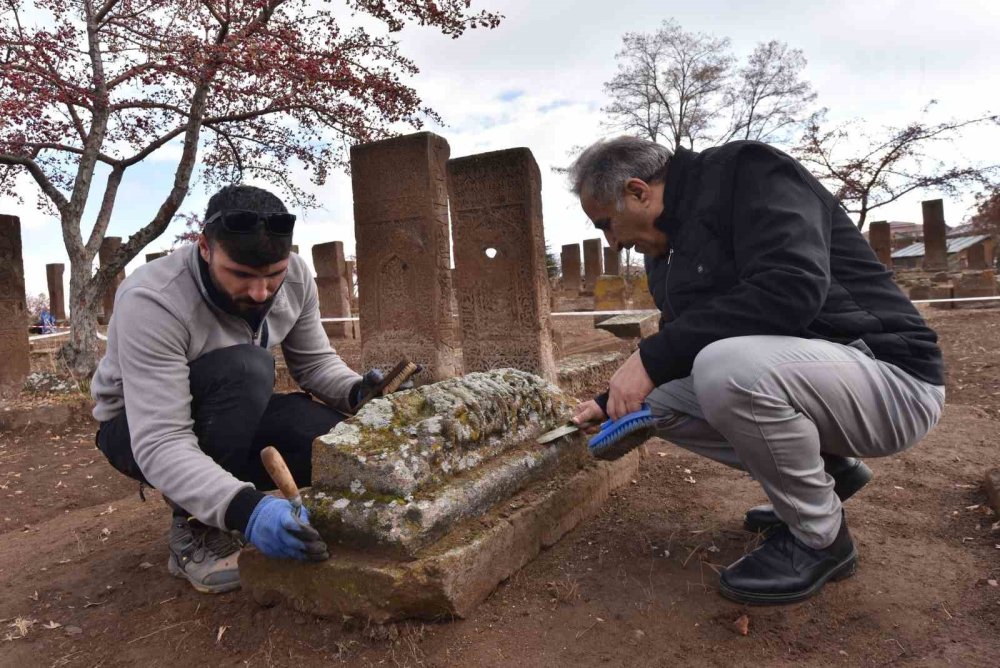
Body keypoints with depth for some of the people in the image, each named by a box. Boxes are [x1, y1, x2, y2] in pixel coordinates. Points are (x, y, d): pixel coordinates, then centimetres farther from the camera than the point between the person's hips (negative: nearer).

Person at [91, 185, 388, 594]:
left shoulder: (295, 277, -16)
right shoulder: (152, 302, -33)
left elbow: (314, 361, -5)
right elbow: (159, 444, -38)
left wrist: (357, 391, -28)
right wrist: (243, 509, -53)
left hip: (230, 418, 5)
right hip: (139, 432, -5)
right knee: (245, 368, -36)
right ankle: (194, 530, -16)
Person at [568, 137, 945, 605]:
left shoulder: (745, 171, -15)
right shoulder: (668, 251, 10)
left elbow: (792, 287, -31)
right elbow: (683, 345, 19)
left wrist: (651, 357, -29)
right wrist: (612, 401, 14)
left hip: (889, 378, -9)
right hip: (787, 378, 9)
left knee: (728, 368, -34)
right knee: (657, 400, 3)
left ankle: (819, 538, -7)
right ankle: (827, 470, 13)